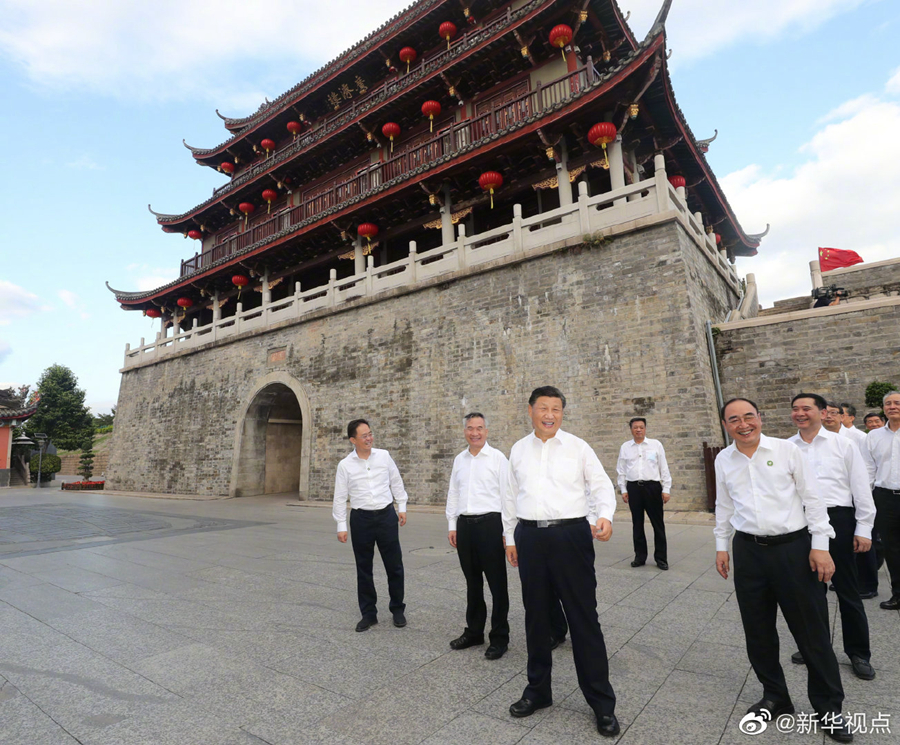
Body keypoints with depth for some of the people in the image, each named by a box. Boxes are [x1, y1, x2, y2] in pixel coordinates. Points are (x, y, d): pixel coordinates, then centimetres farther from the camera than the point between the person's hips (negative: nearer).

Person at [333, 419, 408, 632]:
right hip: (361, 519, 0)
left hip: (386, 516, 1)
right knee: (364, 568, 10)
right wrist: (341, 526, 0)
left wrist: (402, 507, 9)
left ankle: (398, 609, 27)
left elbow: (396, 483, 9)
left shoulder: (384, 456, -1)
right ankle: (368, 614, 27)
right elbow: (340, 498, 1)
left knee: (394, 566, 7)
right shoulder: (345, 465, -4)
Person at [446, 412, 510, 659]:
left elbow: (507, 494, -8)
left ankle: (499, 637, 21)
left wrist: (507, 530, -10)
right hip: (465, 525, 5)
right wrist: (452, 525, 12)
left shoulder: (497, 458, -6)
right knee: (472, 582, 18)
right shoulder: (459, 460, 9)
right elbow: (453, 494, 14)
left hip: (490, 523, -5)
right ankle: (473, 631, 33)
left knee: (497, 583, 6)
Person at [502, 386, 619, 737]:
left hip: (571, 535, -3)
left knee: (583, 618, 4)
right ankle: (538, 689, 36)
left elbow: (602, 485, -1)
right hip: (530, 537, 3)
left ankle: (602, 702, 23)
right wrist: (510, 538, 13)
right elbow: (511, 496, 12)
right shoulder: (518, 450, 8)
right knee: (536, 616, 16)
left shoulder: (578, 447, -1)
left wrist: (605, 515, -21)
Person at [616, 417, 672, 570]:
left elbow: (664, 468, 4)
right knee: (637, 524, 10)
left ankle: (661, 558, 16)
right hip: (633, 487, 2)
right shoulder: (625, 447, 7)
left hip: (653, 487, -1)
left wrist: (666, 489, 0)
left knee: (658, 523, 4)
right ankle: (640, 556, 21)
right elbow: (621, 470, 10)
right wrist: (623, 490, 5)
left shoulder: (656, 445, 4)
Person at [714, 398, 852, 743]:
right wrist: (721, 546, 11)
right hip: (748, 550, 3)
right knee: (758, 630, 12)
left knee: (812, 631, 7)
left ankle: (829, 708, 28)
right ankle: (775, 697, 32)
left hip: (794, 547, -3)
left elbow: (812, 498, -3)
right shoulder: (723, 459, 3)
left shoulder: (786, 450, -6)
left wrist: (820, 545, -8)